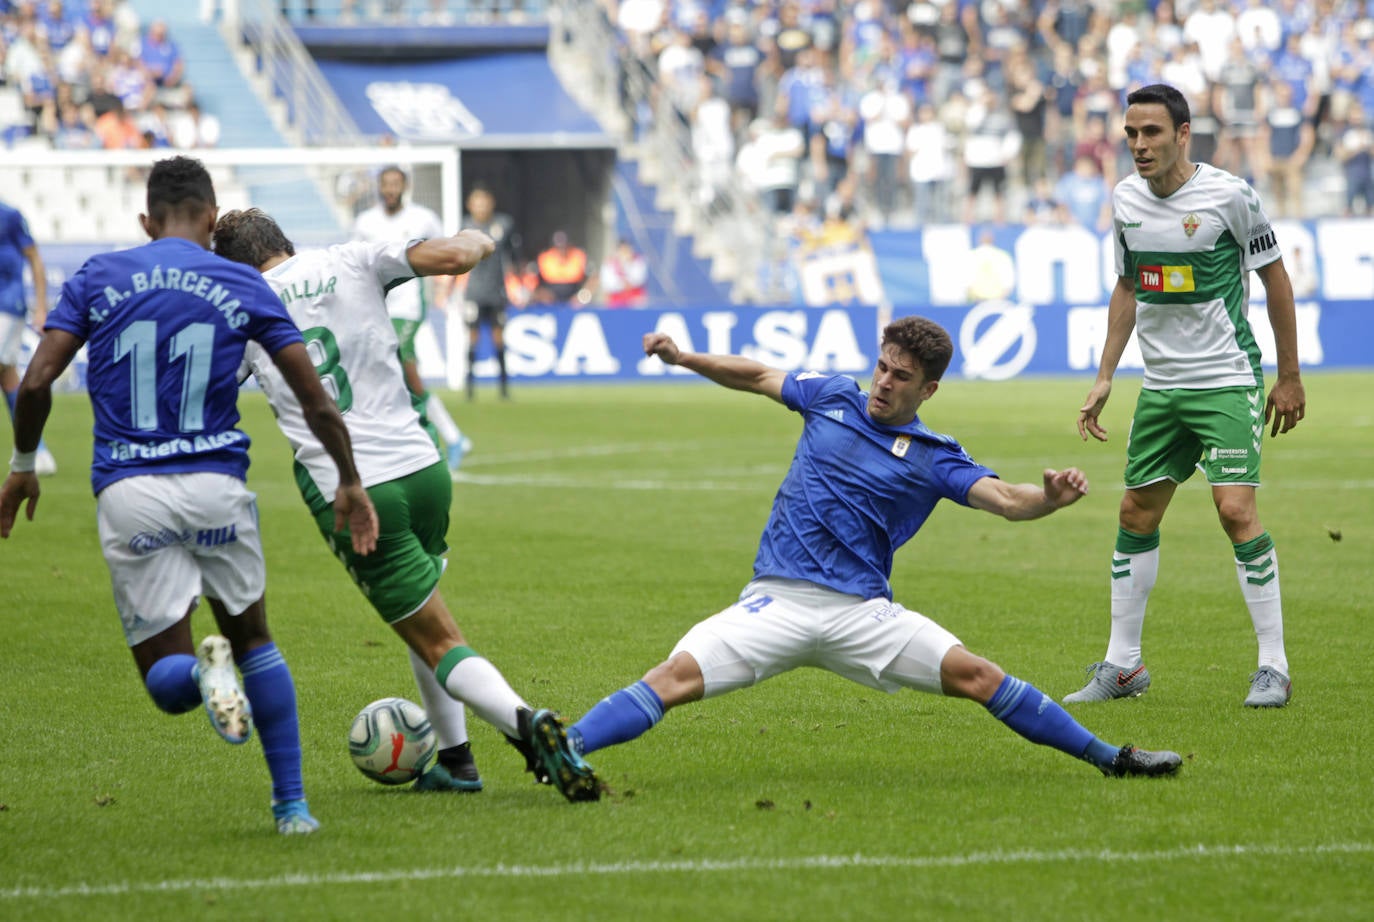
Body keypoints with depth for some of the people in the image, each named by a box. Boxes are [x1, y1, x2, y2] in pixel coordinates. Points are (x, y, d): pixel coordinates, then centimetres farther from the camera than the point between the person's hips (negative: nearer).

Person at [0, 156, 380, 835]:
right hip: (216, 484, 0)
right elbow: (315, 400, 4)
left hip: (128, 494, 0)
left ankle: (202, 671, -29)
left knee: (167, 683, 8)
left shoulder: (96, 278, 5)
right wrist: (349, 483, 16)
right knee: (252, 637, 23)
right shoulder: (245, 288, 5)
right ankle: (291, 805, 16)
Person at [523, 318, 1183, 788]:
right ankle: (562, 750, -31)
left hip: (862, 612, 0)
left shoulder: (935, 458, 6)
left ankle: (1110, 758, 2)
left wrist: (1052, 498, -27)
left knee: (975, 675, -10)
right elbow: (759, 377, 27)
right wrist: (683, 358, 18)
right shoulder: (832, 397, 12)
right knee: (677, 677, -21)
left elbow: (1007, 500, -6)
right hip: (777, 602, 0)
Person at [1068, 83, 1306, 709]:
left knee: (1236, 509, -17)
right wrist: (1104, 377, 13)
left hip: (1228, 381, -6)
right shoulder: (1126, 200, 4)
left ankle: (1273, 667, -9)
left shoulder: (1229, 195, -12)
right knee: (1137, 513, 7)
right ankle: (1123, 664, 18)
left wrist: (1290, 377, -1)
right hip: (1161, 386, 6)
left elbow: (1275, 279, -3)